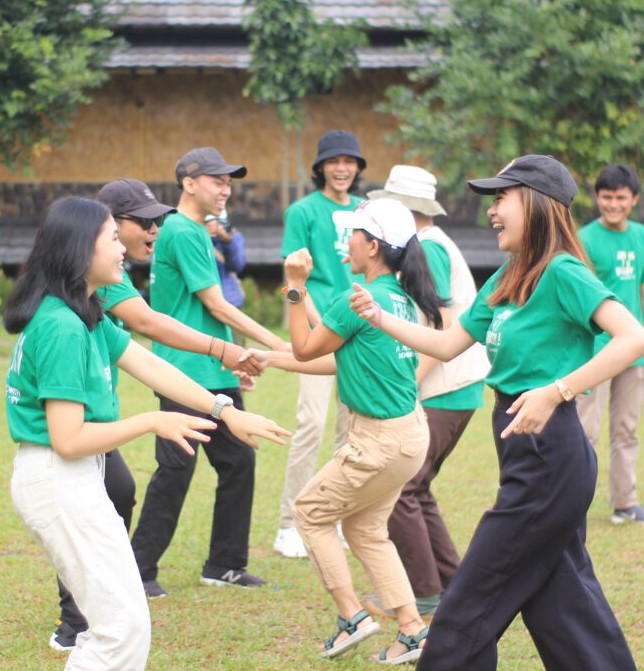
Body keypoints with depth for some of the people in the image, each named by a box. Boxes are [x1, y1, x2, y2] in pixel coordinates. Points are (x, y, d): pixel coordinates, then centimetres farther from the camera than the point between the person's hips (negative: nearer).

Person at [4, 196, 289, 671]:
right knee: (126, 625, -7)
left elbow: (151, 367, 10)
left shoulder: (87, 317, 10)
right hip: (62, 483, -10)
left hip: (78, 481, 10)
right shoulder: (62, 328, -20)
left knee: (116, 621, 17)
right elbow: (68, 440, -22)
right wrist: (153, 423, -15)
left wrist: (225, 411, 5)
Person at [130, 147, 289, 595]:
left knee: (239, 460, 9)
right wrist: (277, 345, -11)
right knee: (176, 469, -8)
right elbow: (216, 306, -15)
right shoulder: (182, 233, -14)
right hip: (185, 374, -10)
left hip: (216, 374, 10)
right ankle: (139, 569, -1)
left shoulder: (198, 233, 16)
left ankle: (224, 565, 18)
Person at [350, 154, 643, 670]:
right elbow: (447, 345, 20)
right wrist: (379, 317, 10)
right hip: (529, 454, 9)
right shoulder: (507, 279, 13)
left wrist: (556, 392, -31)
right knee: (561, 601, 12)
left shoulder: (562, 273, -15)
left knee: (470, 607, -1)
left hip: (549, 452, -9)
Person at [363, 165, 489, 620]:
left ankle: (424, 594, -5)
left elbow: (442, 327, -20)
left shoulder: (428, 247, -12)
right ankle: (451, 583, 17)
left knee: (398, 488, -9)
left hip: (442, 392, -10)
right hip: (457, 390, 10)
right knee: (414, 488, 14)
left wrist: (409, 386, -21)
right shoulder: (436, 243, 18)